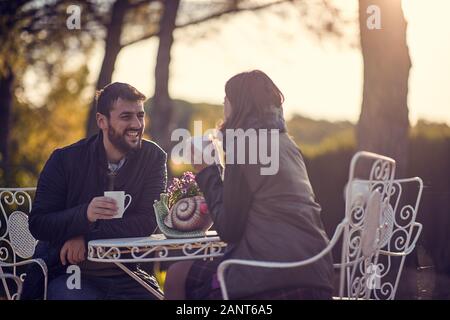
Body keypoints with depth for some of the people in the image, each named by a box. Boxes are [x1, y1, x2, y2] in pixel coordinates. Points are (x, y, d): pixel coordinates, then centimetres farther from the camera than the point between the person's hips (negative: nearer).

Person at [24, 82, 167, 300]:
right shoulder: (64, 160, -2)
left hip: (127, 278, 2)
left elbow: (147, 223, -9)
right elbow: (38, 225, -7)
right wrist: (85, 214, -26)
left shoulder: (153, 157, 1)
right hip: (68, 272, -2)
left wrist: (86, 238, -18)